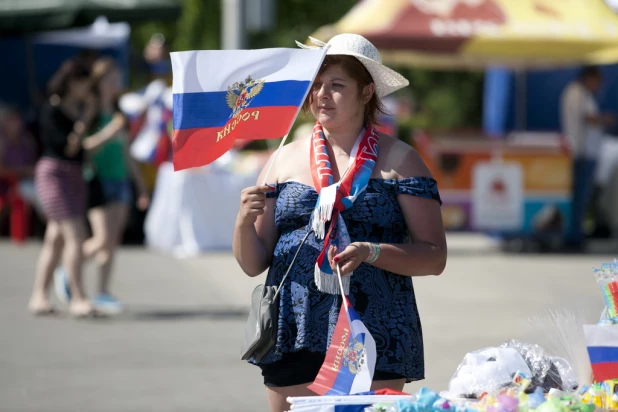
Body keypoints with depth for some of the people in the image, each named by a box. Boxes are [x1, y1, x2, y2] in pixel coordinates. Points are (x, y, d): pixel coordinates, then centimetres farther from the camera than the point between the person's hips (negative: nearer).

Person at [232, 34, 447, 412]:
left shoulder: (398, 160, 3)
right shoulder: (286, 160, 12)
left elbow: (435, 257, -1)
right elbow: (253, 264, 12)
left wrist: (371, 252, -16)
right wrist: (245, 222, -8)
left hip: (373, 339, -2)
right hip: (294, 340, 3)